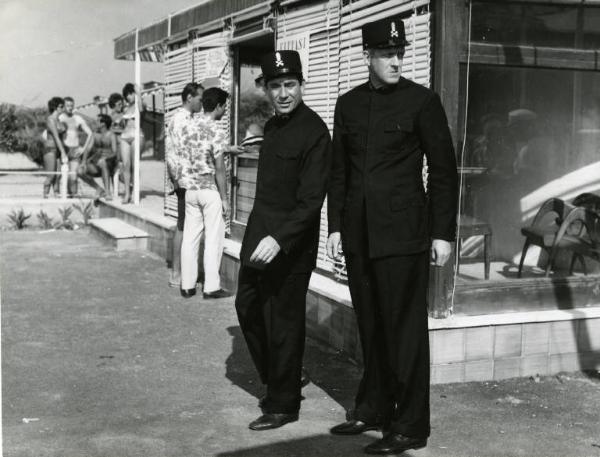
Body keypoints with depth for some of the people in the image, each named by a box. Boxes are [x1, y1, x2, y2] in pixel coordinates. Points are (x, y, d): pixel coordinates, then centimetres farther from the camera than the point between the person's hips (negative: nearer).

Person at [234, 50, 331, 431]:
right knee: (248, 308, 17)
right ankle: (278, 381, 36)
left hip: (290, 244, -9)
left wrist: (279, 239, -29)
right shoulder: (272, 126, 11)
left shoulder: (314, 132, -15)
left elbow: (311, 199, -21)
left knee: (284, 323, 1)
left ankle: (283, 405, 17)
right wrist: (260, 234, 15)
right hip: (259, 234, 9)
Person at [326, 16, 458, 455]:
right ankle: (373, 410, 25)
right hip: (359, 234, 5)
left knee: (404, 328, -1)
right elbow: (339, 170, 14)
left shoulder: (422, 101, -3)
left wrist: (443, 233, -6)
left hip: (403, 233, -4)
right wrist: (335, 225, 10)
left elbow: (444, 169, -3)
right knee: (370, 326, 11)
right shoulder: (349, 103, 10)